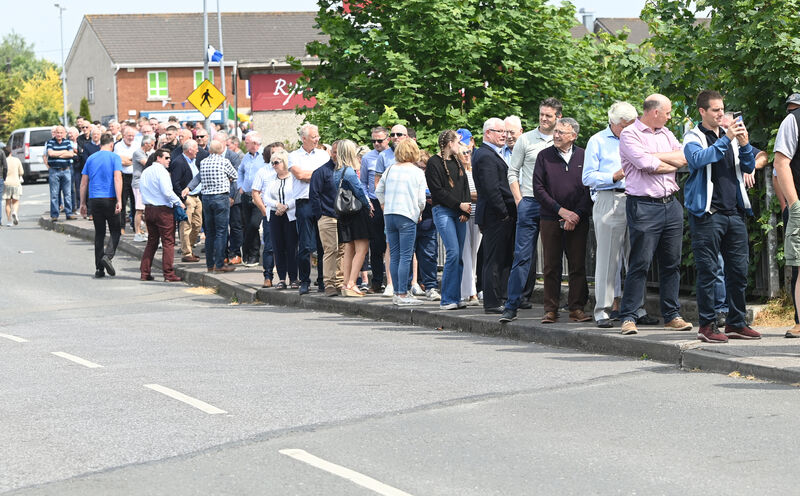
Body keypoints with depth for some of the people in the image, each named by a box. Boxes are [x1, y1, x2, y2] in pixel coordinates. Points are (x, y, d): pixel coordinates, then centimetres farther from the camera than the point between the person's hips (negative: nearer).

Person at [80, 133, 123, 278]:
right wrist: (119, 201, -16)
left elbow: (83, 183, 12)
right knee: (115, 231, 8)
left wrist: (83, 203, 18)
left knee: (99, 233, 10)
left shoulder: (91, 158, 11)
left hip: (94, 199, 4)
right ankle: (107, 256, -17)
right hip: (110, 199, -4)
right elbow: (117, 179, -13)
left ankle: (99, 269, 7)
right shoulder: (114, 157, -2)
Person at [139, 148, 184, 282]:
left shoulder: (145, 172, 11)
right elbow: (167, 191, -19)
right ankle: (169, 275, -2)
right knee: (168, 242, -2)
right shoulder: (161, 171, -13)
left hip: (149, 209, 8)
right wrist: (179, 203, -8)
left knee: (151, 242, 15)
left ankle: (144, 273, 12)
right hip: (163, 210, -8)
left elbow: (141, 190, 15)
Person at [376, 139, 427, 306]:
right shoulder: (418, 172, -3)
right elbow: (421, 200, -3)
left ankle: (397, 293, 12)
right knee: (405, 257, -5)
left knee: (394, 256, 9)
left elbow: (378, 191, 15)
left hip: (389, 215, 5)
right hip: (407, 217, -5)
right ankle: (403, 295, -9)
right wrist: (418, 213, 14)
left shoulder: (390, 170, 9)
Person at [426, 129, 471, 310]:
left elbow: (465, 187, 15)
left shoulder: (457, 162, 18)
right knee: (453, 253, -15)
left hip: (459, 214, 7)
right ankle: (447, 299, -10)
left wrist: (466, 211, 0)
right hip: (443, 211, -7)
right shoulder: (434, 163, -3)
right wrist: (459, 205, -12)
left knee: (458, 256, 3)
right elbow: (437, 190, -10)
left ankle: (455, 297, 7)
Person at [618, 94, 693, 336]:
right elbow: (647, 165, -16)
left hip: (671, 204, 7)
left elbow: (685, 157, 3)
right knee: (639, 263, -7)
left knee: (672, 262, 8)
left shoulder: (666, 134, 17)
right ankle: (628, 317, -3)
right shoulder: (629, 134, -3)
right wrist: (672, 164, 1)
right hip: (644, 206, -7)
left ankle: (672, 315, 15)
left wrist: (655, 156, -8)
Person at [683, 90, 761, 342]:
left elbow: (749, 167, 13)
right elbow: (697, 159, -19)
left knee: (739, 269, 6)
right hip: (707, 214, -6)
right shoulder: (693, 137, 1)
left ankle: (736, 323, 15)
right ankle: (707, 325, 0)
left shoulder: (731, 137, 17)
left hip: (734, 212, 6)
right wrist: (725, 140, -22)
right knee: (708, 271, -4)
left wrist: (744, 144, -4)